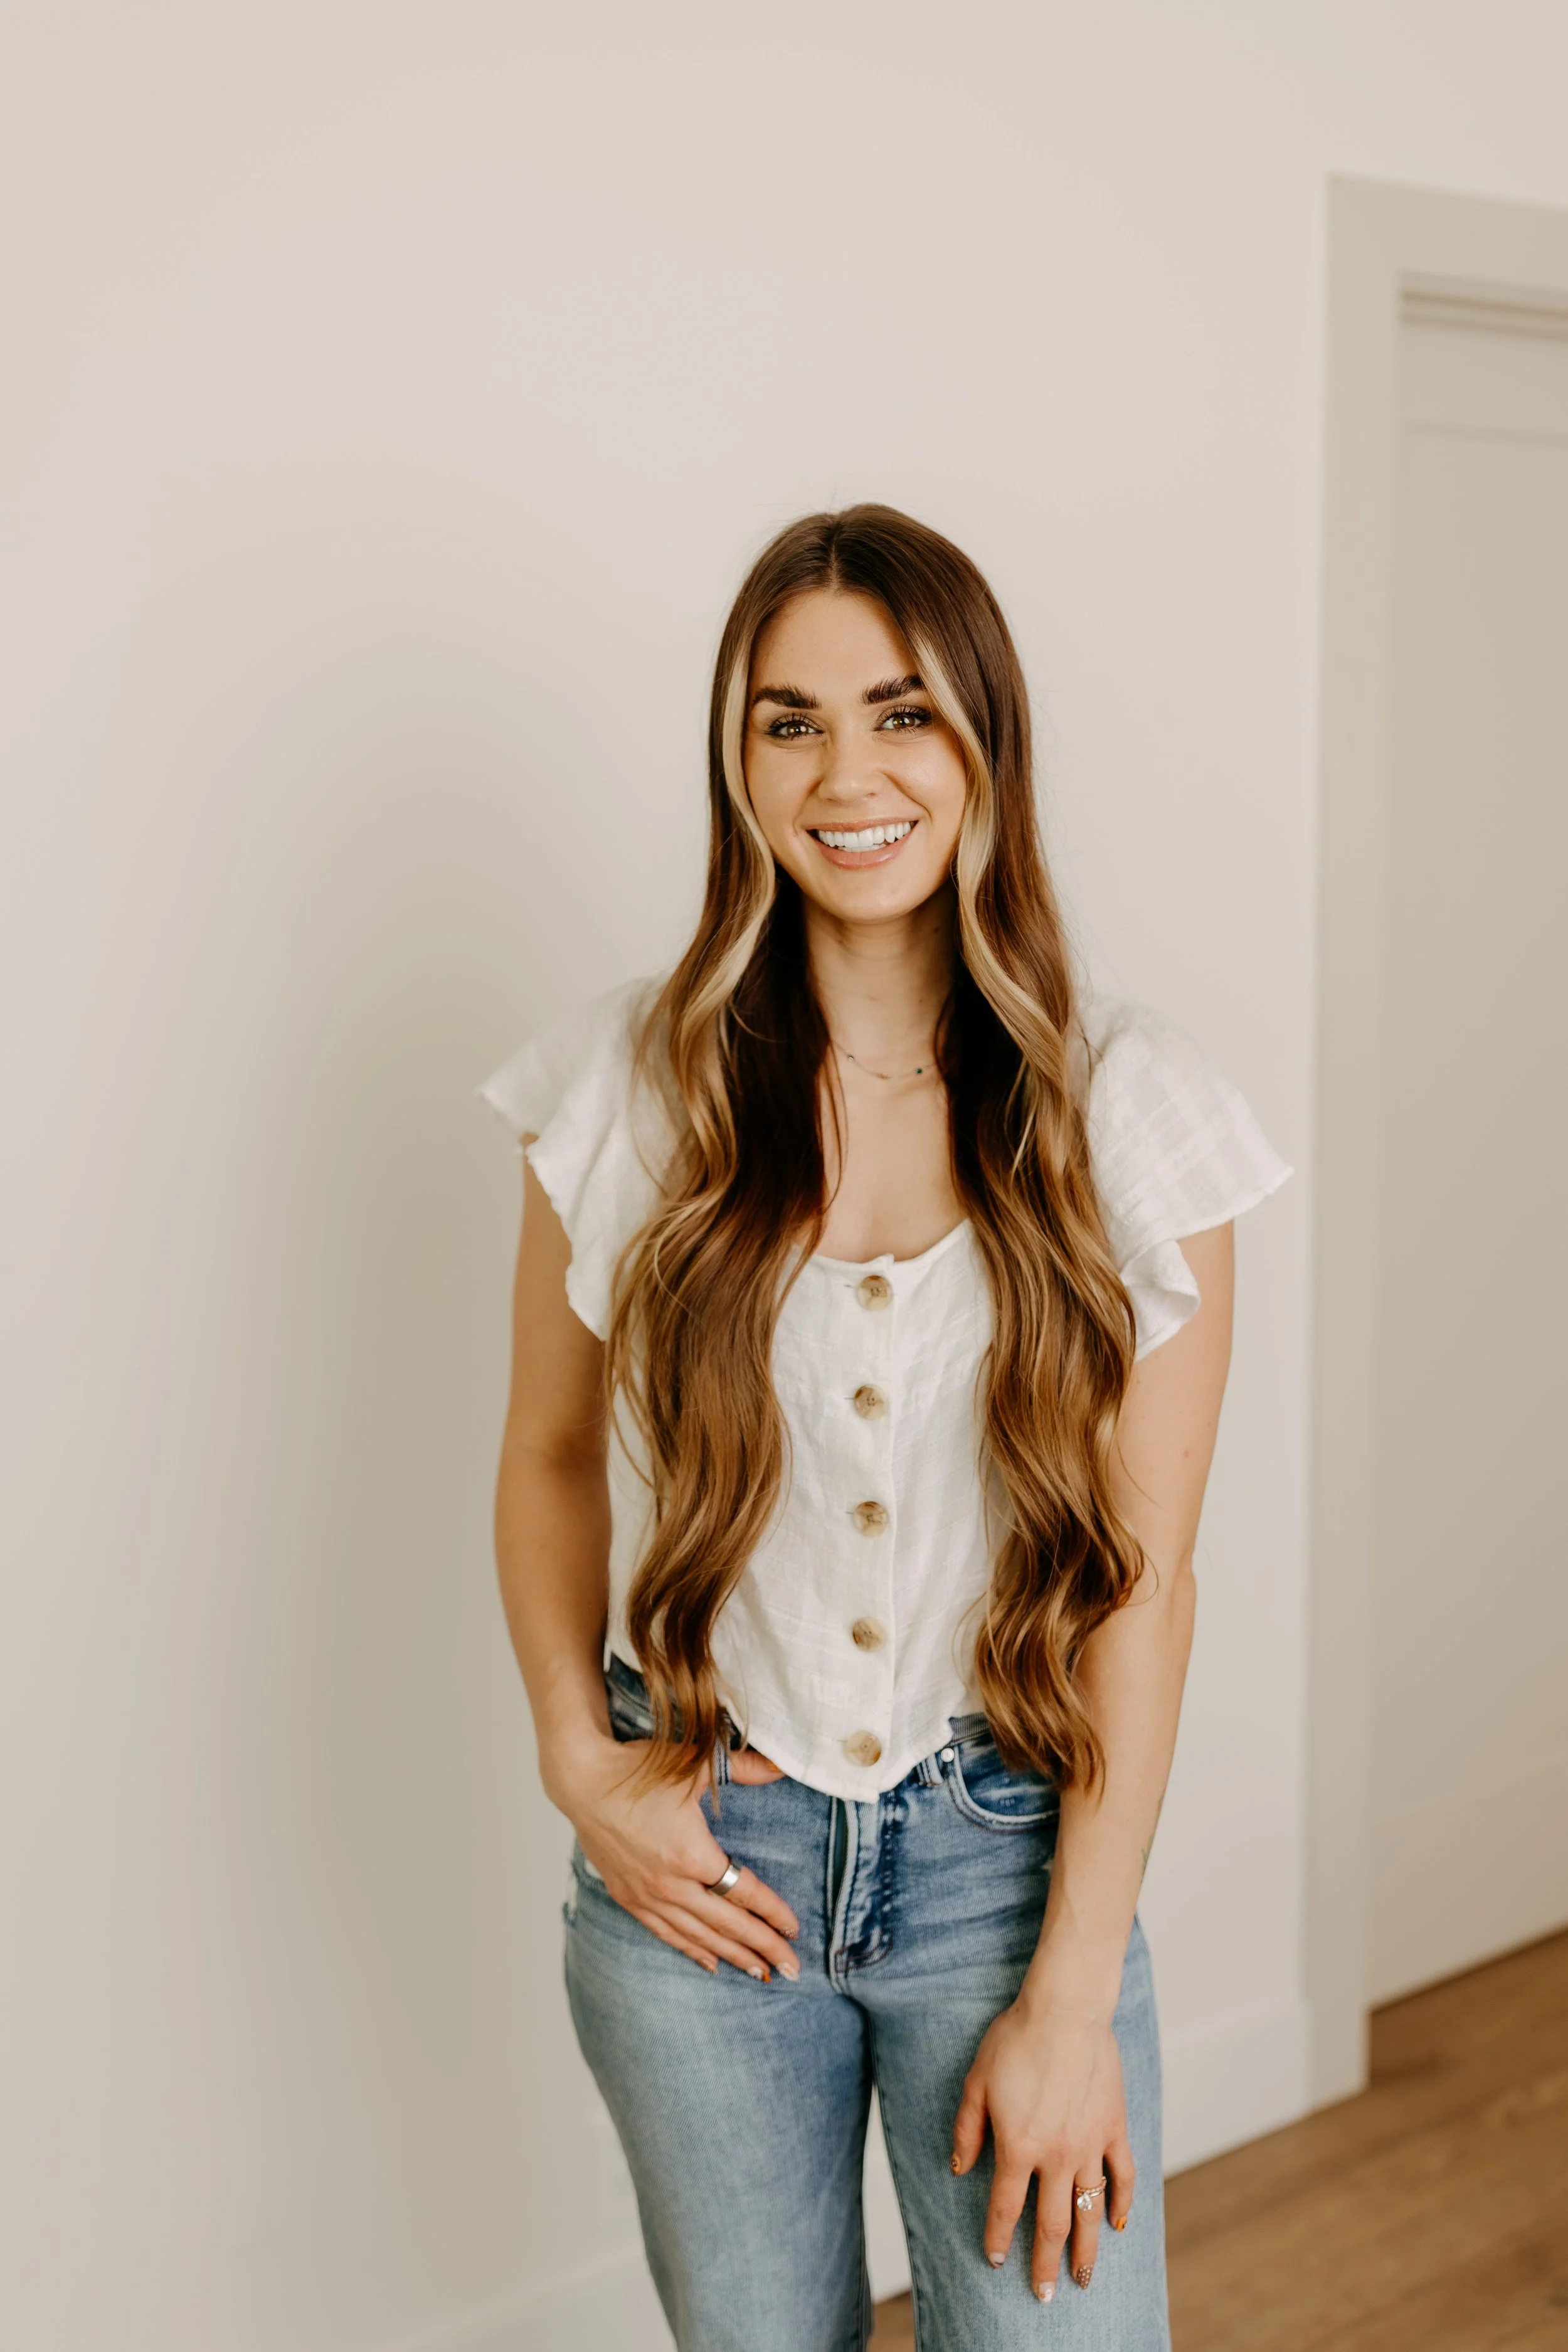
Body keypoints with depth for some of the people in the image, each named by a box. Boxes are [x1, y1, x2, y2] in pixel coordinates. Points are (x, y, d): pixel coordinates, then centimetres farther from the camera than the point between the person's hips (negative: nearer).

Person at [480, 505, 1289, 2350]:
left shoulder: (1126, 1109, -9)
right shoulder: (631, 1087, -6)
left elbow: (1145, 1573, -8)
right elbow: (548, 1456, 7)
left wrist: (1072, 1992, -9)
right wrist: (581, 1767, -4)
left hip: (1005, 1846, -1)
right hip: (699, 1856, 1)